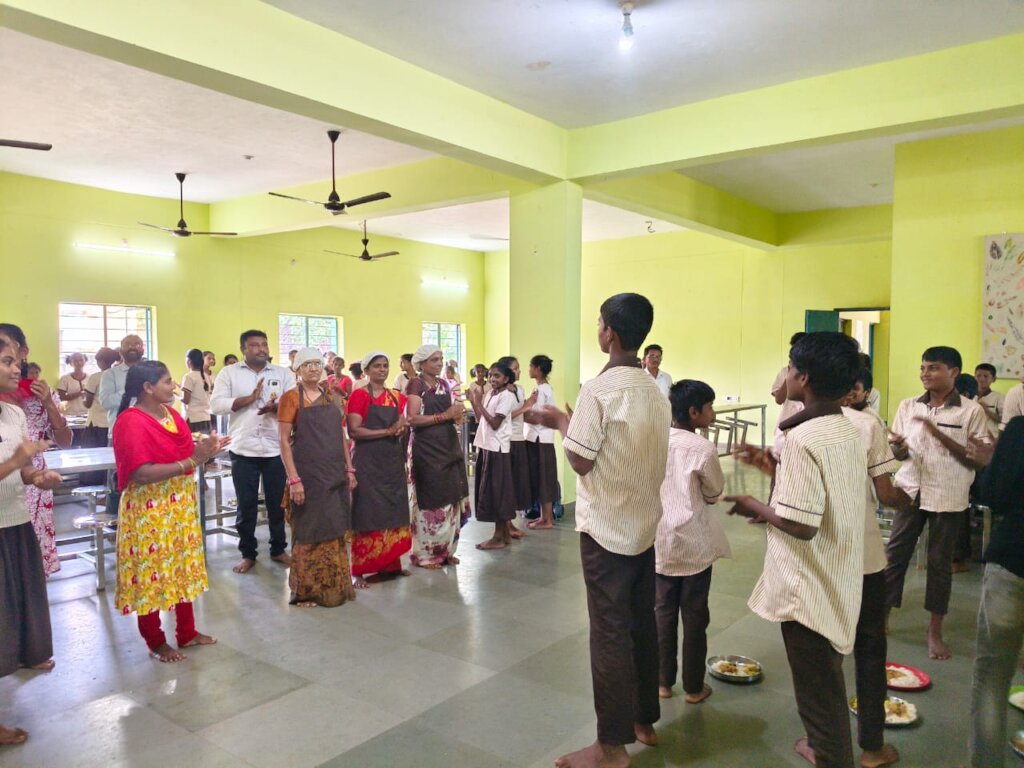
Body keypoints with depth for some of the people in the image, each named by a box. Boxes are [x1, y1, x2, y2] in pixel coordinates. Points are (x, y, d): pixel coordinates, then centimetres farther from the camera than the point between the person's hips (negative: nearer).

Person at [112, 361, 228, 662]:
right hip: (148, 510, -8)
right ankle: (155, 642, 22)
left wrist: (204, 449, -2)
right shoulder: (130, 422, -18)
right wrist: (192, 461, -28)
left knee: (185, 568, 15)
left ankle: (187, 632, 30)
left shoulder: (171, 413, 7)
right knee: (152, 573, 6)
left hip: (181, 504, 8)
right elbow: (141, 474, -26)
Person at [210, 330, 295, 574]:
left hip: (276, 449, 1)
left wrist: (276, 407, -20)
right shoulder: (229, 373, 4)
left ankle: (278, 549, 25)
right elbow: (217, 405, -7)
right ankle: (247, 554, 21)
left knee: (277, 502, 10)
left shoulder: (283, 374, 7)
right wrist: (250, 398, -14)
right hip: (243, 449, -1)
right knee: (246, 504, 7)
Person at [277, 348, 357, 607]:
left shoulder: (332, 396, 11)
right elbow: (284, 440, -9)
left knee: (335, 531, 11)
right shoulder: (291, 398, -5)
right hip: (307, 474, -5)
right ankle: (306, 590, 17)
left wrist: (350, 469, 9)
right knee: (309, 532, 3)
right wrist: (293, 479, -16)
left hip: (335, 474, 5)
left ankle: (335, 586, 24)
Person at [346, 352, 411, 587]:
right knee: (367, 515, -3)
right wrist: (387, 431, -19)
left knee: (393, 513, 9)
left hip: (393, 460, 6)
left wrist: (401, 428, -7)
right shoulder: (359, 395, -6)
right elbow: (354, 431, -14)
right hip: (368, 461, -6)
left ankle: (391, 564, 21)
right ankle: (360, 570, 5)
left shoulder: (397, 397, 11)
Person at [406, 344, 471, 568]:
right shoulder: (416, 384, -8)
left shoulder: (443, 384, 13)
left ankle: (445, 550, 20)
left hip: (448, 446, 7)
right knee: (430, 500, -2)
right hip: (427, 449, -7)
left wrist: (457, 416, -1)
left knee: (450, 499, 9)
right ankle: (425, 554, 10)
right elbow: (412, 419, -17)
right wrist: (445, 415, -19)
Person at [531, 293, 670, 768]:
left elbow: (581, 461, -16)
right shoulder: (656, 392, 5)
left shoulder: (598, 390, -18)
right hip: (645, 524, 7)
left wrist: (562, 422, 0)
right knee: (642, 624, 17)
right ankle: (644, 720, 32)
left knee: (610, 632, 2)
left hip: (606, 528, -7)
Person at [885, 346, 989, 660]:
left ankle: (935, 631, 21)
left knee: (940, 562, 8)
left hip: (948, 496, -2)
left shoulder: (971, 411, -5)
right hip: (910, 490, 3)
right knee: (894, 554, 5)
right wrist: (898, 447, -16)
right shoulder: (908, 406, 4)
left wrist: (940, 434, -18)